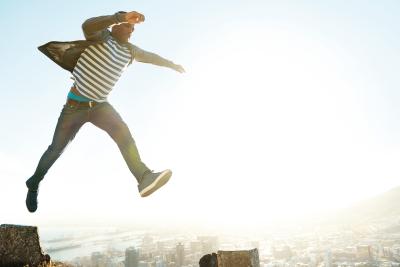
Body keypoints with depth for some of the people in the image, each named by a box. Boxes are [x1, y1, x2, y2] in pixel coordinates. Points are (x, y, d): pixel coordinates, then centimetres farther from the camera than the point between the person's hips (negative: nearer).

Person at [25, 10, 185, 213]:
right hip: (75, 104, -4)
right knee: (56, 149, 5)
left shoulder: (129, 50, 7)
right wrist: (122, 17, -47)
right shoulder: (101, 36, -11)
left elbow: (150, 56, 25)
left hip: (100, 105, 4)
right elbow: (87, 25, -35)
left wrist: (172, 65, 38)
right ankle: (34, 183, 32)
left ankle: (144, 177, -41)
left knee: (123, 132, -25)